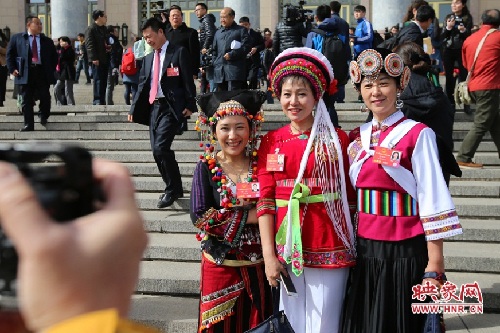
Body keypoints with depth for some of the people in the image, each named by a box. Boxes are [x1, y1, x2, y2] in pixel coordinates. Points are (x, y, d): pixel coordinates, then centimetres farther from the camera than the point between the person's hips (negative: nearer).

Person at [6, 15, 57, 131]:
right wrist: (12, 69, 0)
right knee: (27, 100, 0)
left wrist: (51, 69, 7)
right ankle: (28, 125, 6)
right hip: (25, 73, -1)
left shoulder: (47, 41, 14)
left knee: (45, 98, -2)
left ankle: (44, 117, 26)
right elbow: (9, 54, 10)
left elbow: (54, 56, 19)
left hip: (43, 73, 1)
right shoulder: (17, 38, 9)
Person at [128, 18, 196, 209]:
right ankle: (175, 189, 20)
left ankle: (172, 190, -4)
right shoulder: (148, 58, 18)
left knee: (161, 147, -19)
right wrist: (134, 109, 10)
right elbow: (142, 85, 18)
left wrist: (190, 105, -13)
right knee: (157, 152, 6)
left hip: (171, 107, -7)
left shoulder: (178, 53, -1)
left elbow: (188, 81, -6)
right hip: (153, 107, 7)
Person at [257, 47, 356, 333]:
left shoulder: (337, 139, -1)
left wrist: (351, 250, -2)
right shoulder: (271, 143, 4)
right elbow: (265, 201, 1)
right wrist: (269, 255, -4)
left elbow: (350, 197, 2)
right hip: (287, 249, 2)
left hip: (330, 250, -2)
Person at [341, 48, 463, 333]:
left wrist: (434, 265, -13)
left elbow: (433, 202, -11)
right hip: (364, 250, 5)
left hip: (405, 252, -5)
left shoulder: (417, 134, -9)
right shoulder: (358, 137, 8)